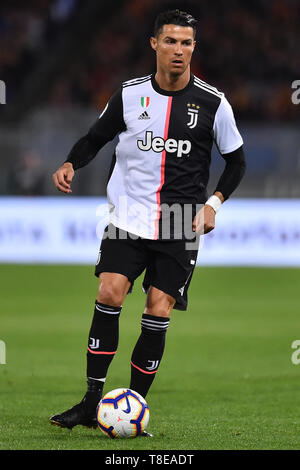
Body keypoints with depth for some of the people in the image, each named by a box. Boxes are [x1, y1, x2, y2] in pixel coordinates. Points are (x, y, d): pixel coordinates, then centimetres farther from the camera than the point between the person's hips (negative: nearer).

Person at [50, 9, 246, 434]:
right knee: (109, 293, -15)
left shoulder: (212, 103, -1)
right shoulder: (130, 95, 3)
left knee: (158, 312, -6)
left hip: (181, 227, -1)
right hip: (129, 218, 1)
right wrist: (70, 164, -7)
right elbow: (95, 138, 14)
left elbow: (236, 160, 10)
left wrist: (213, 203, -4)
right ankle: (91, 402, -8)